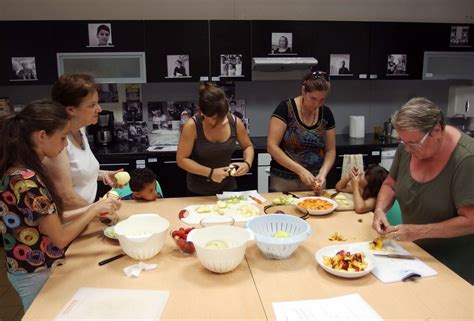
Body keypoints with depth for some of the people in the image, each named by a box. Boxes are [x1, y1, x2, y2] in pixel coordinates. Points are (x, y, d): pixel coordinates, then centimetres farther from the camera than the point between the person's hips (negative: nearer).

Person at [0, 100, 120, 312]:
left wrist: (92, 211, 2)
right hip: (37, 274, -8)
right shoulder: (27, 181, -30)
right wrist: (95, 209, -13)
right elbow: (60, 238, -22)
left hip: (28, 268, 8)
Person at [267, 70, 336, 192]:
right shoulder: (285, 108, -13)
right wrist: (300, 170, -22)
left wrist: (323, 173, -13)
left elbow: (330, 150, 5)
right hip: (284, 181, -4)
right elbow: (272, 146, -16)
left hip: (313, 180, 4)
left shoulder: (326, 114, 0)